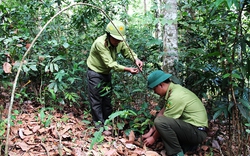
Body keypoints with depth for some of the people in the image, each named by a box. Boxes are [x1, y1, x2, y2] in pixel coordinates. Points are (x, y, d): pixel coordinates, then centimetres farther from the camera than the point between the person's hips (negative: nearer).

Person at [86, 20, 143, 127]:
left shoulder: (120, 42, -14)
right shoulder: (100, 43, -32)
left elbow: (128, 52, -2)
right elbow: (110, 64, -34)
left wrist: (136, 59, -25)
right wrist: (127, 69, -40)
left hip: (106, 73, 6)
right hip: (95, 73, -6)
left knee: (107, 98, 15)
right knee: (96, 99, 1)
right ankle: (99, 124, 12)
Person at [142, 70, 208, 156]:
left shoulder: (176, 97, -23)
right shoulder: (173, 89, 5)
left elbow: (160, 121, -15)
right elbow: (162, 112, 10)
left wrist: (153, 138, 1)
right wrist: (150, 132, 10)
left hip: (197, 132, -10)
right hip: (190, 126, 10)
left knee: (160, 122, -26)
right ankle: (186, 146, 11)